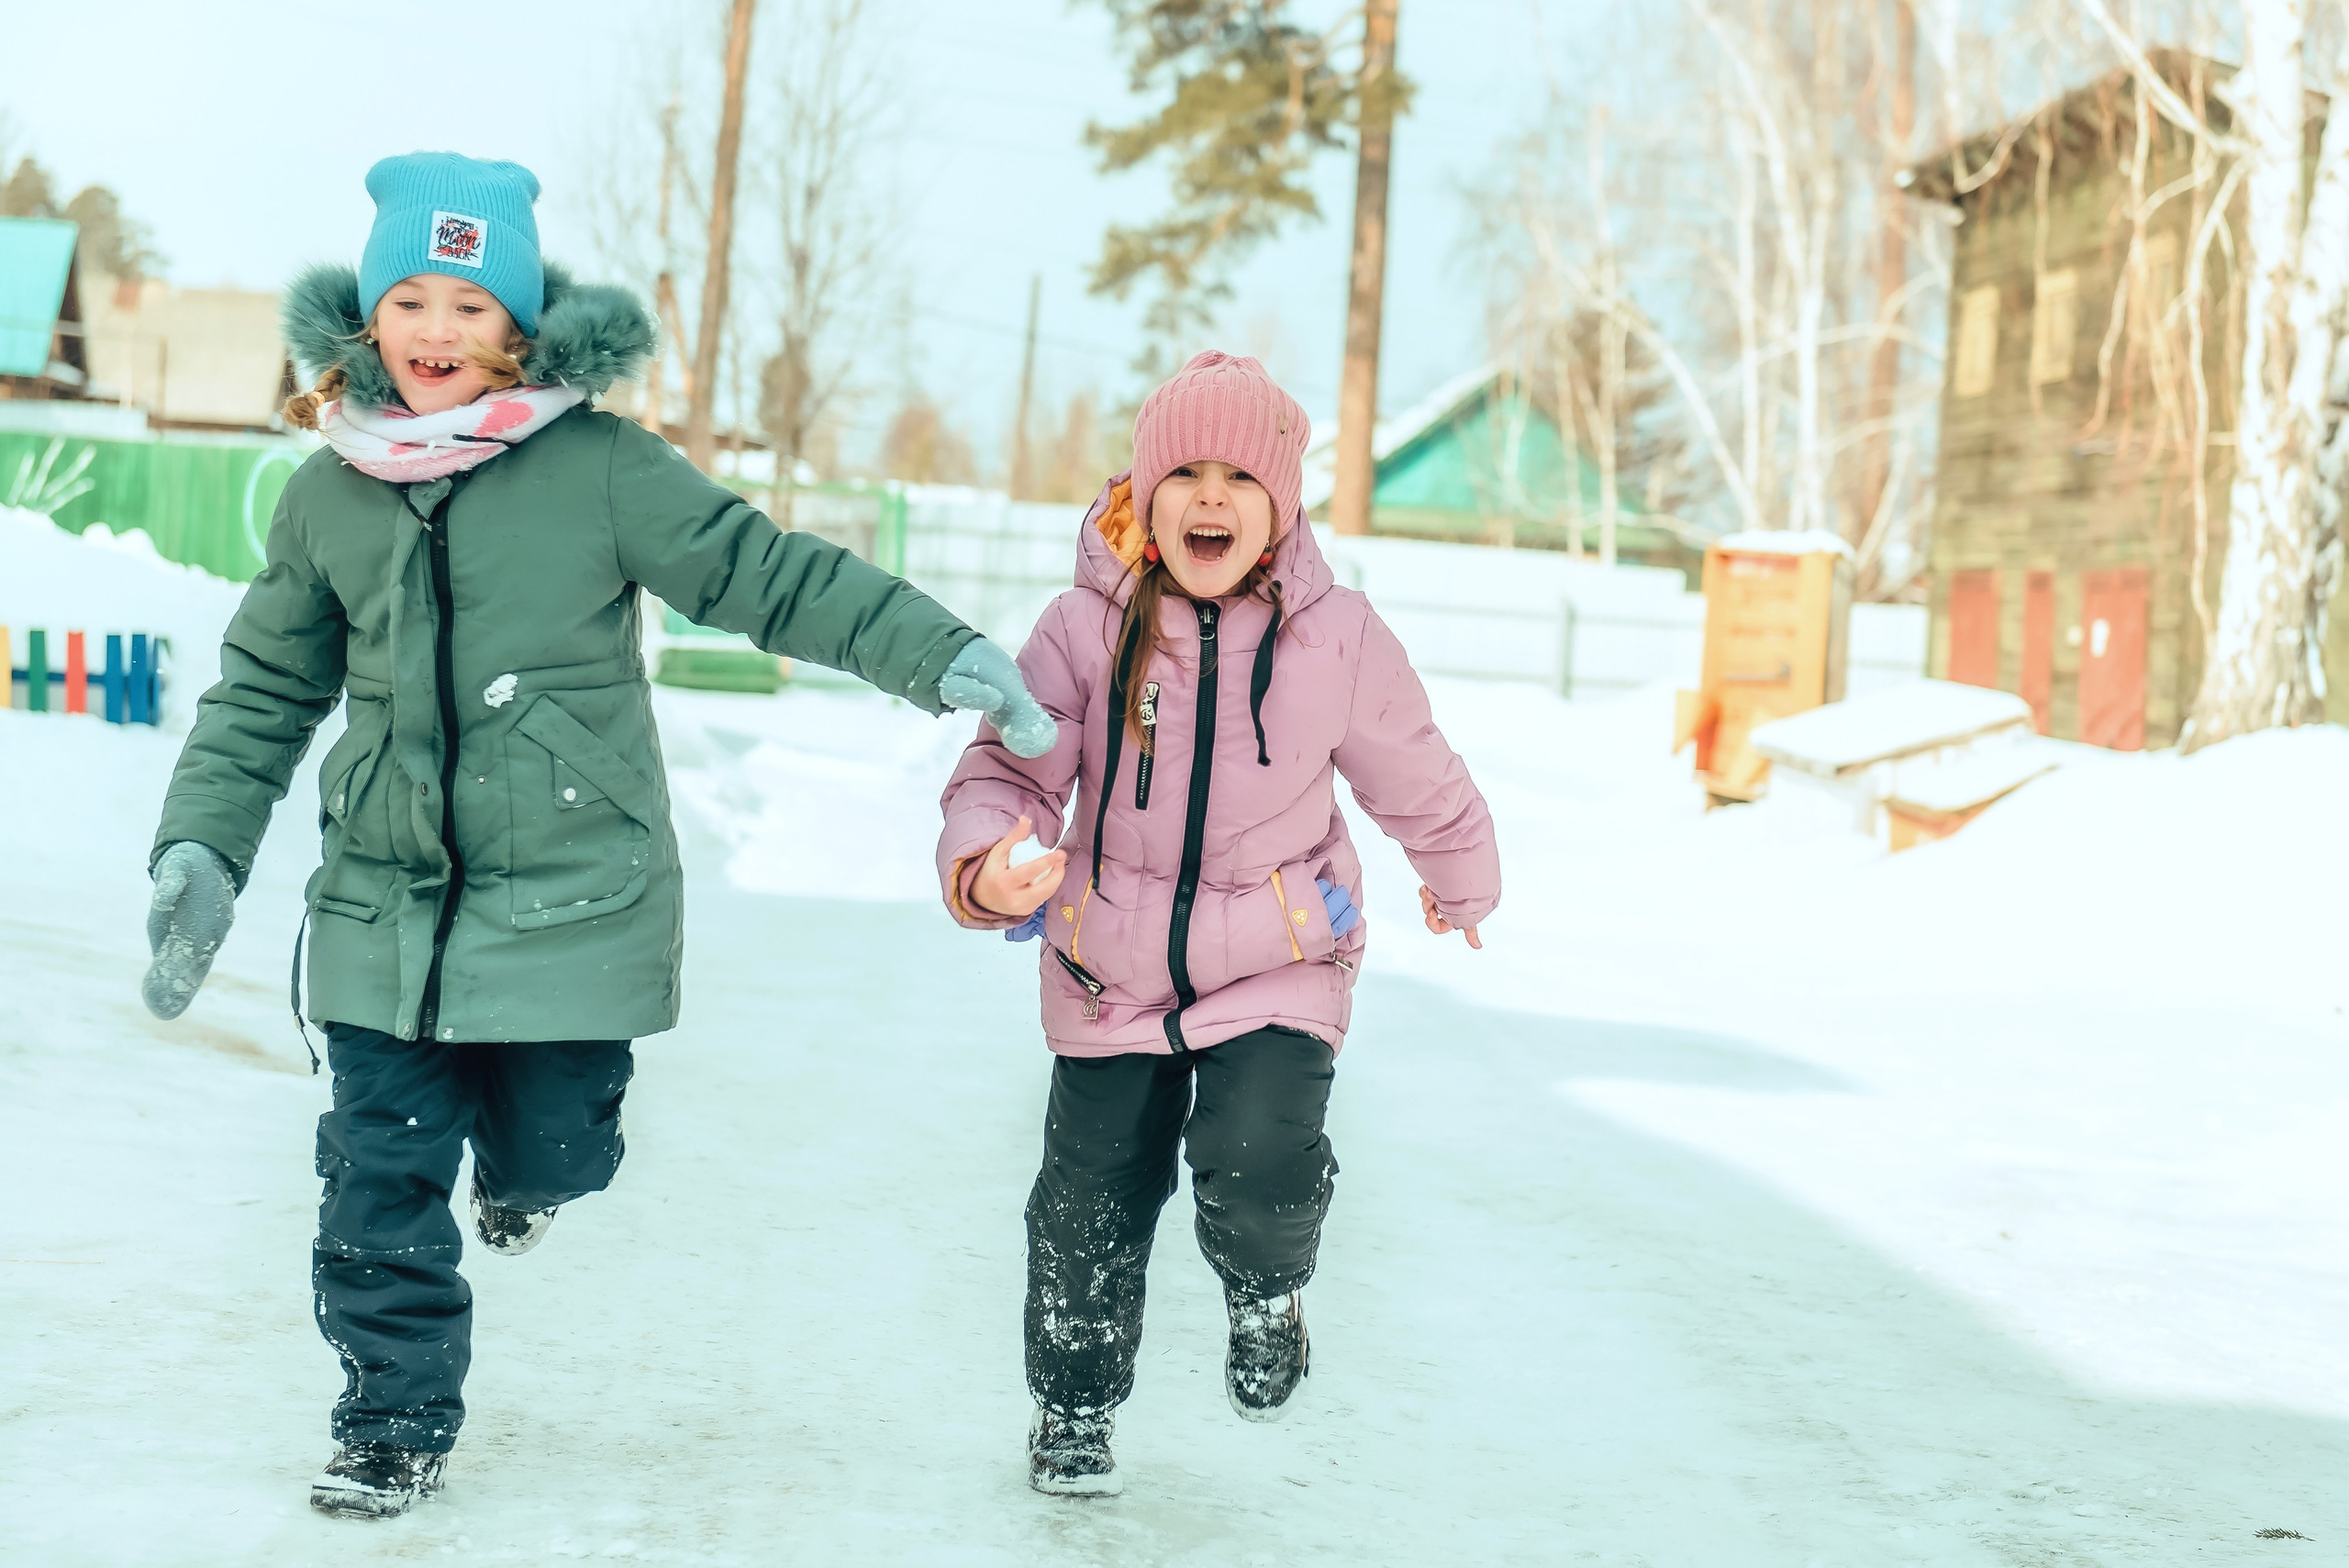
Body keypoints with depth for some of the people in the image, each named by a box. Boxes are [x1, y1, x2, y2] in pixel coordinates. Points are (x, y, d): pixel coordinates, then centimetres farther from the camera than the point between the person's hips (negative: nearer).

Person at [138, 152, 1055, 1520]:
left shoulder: (600, 468, -9)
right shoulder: (331, 494, 4)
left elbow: (772, 577, -7)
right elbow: (266, 692, 13)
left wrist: (940, 655, -14)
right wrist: (202, 850, 6)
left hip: (570, 901, -3)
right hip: (385, 908, 3)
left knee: (552, 1149, 7)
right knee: (381, 1180, 3)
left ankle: (524, 1160, 45)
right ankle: (397, 1418, 22)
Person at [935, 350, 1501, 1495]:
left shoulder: (1338, 640, -13)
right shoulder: (1085, 629, -15)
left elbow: (1417, 785, 4)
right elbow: (1009, 767, -16)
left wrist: (1461, 885, 21)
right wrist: (985, 866, -39)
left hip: (1278, 962, -1)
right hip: (1112, 967, 1)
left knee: (1258, 1177, -20)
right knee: (1093, 1202, 9)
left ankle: (1266, 1297, 17)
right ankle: (1074, 1404, 36)